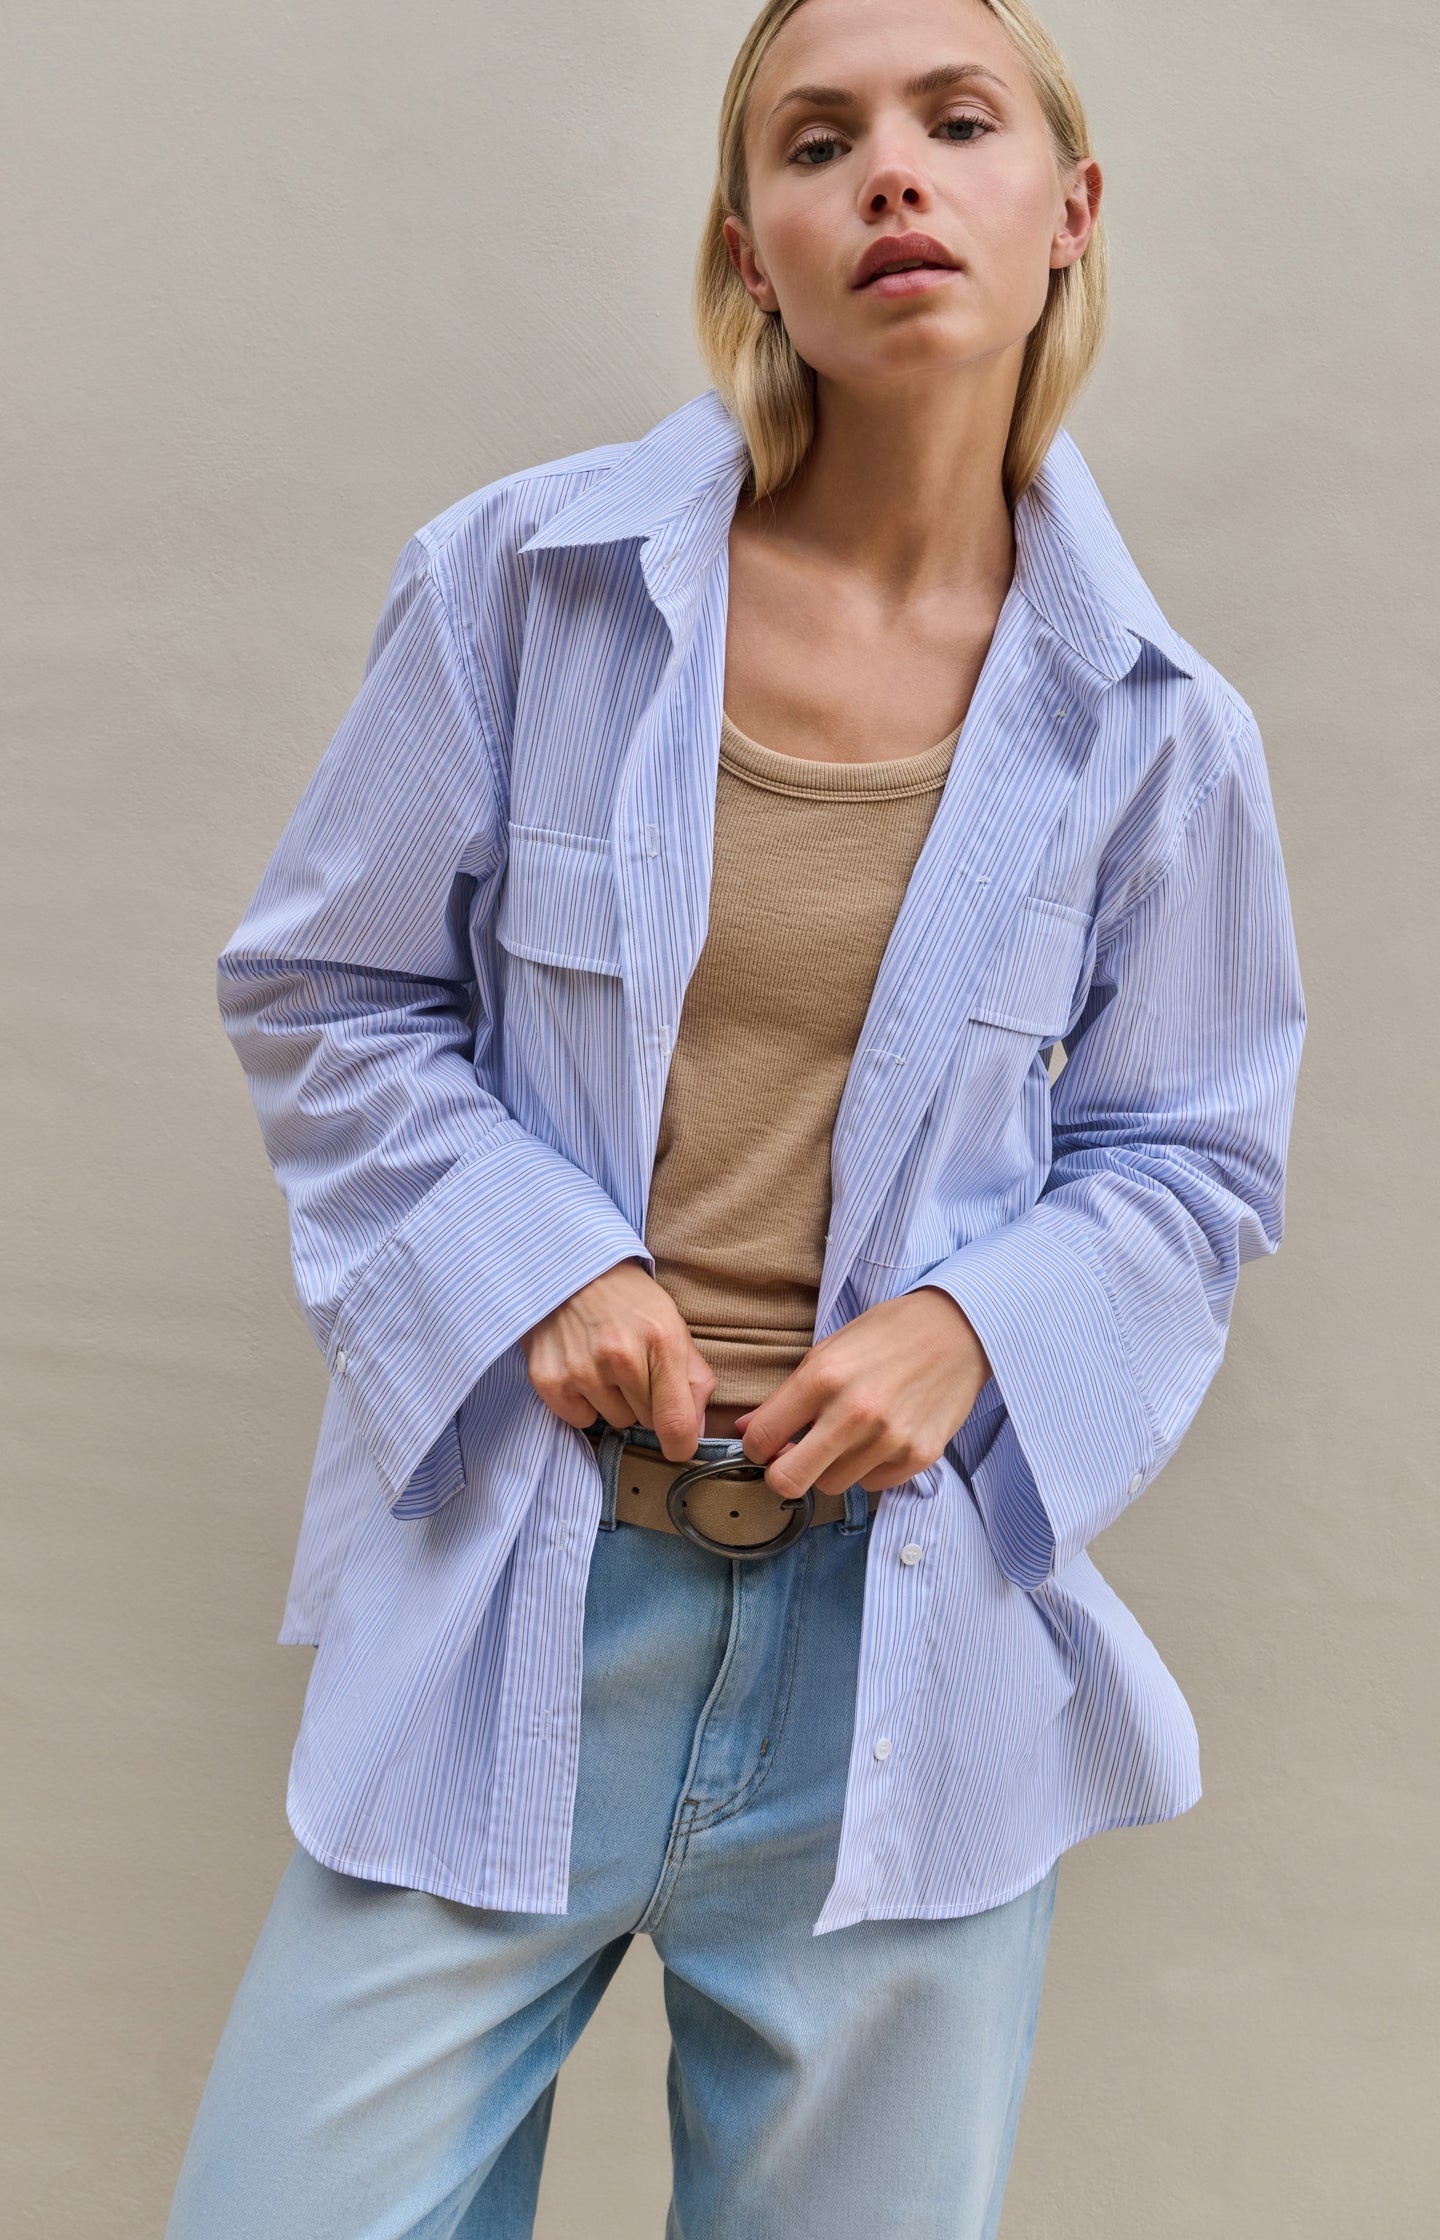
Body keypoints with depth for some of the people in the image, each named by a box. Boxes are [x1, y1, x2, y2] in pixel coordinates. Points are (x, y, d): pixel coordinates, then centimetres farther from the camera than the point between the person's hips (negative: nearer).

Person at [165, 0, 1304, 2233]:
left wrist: (977, 1328, -11)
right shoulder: (523, 582, -3)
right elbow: (326, 991, 5)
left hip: (910, 1608, 1)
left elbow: (1189, 1157, 9)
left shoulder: (1150, 732, 0)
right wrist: (532, 1263, -11)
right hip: (511, 1592, -1)